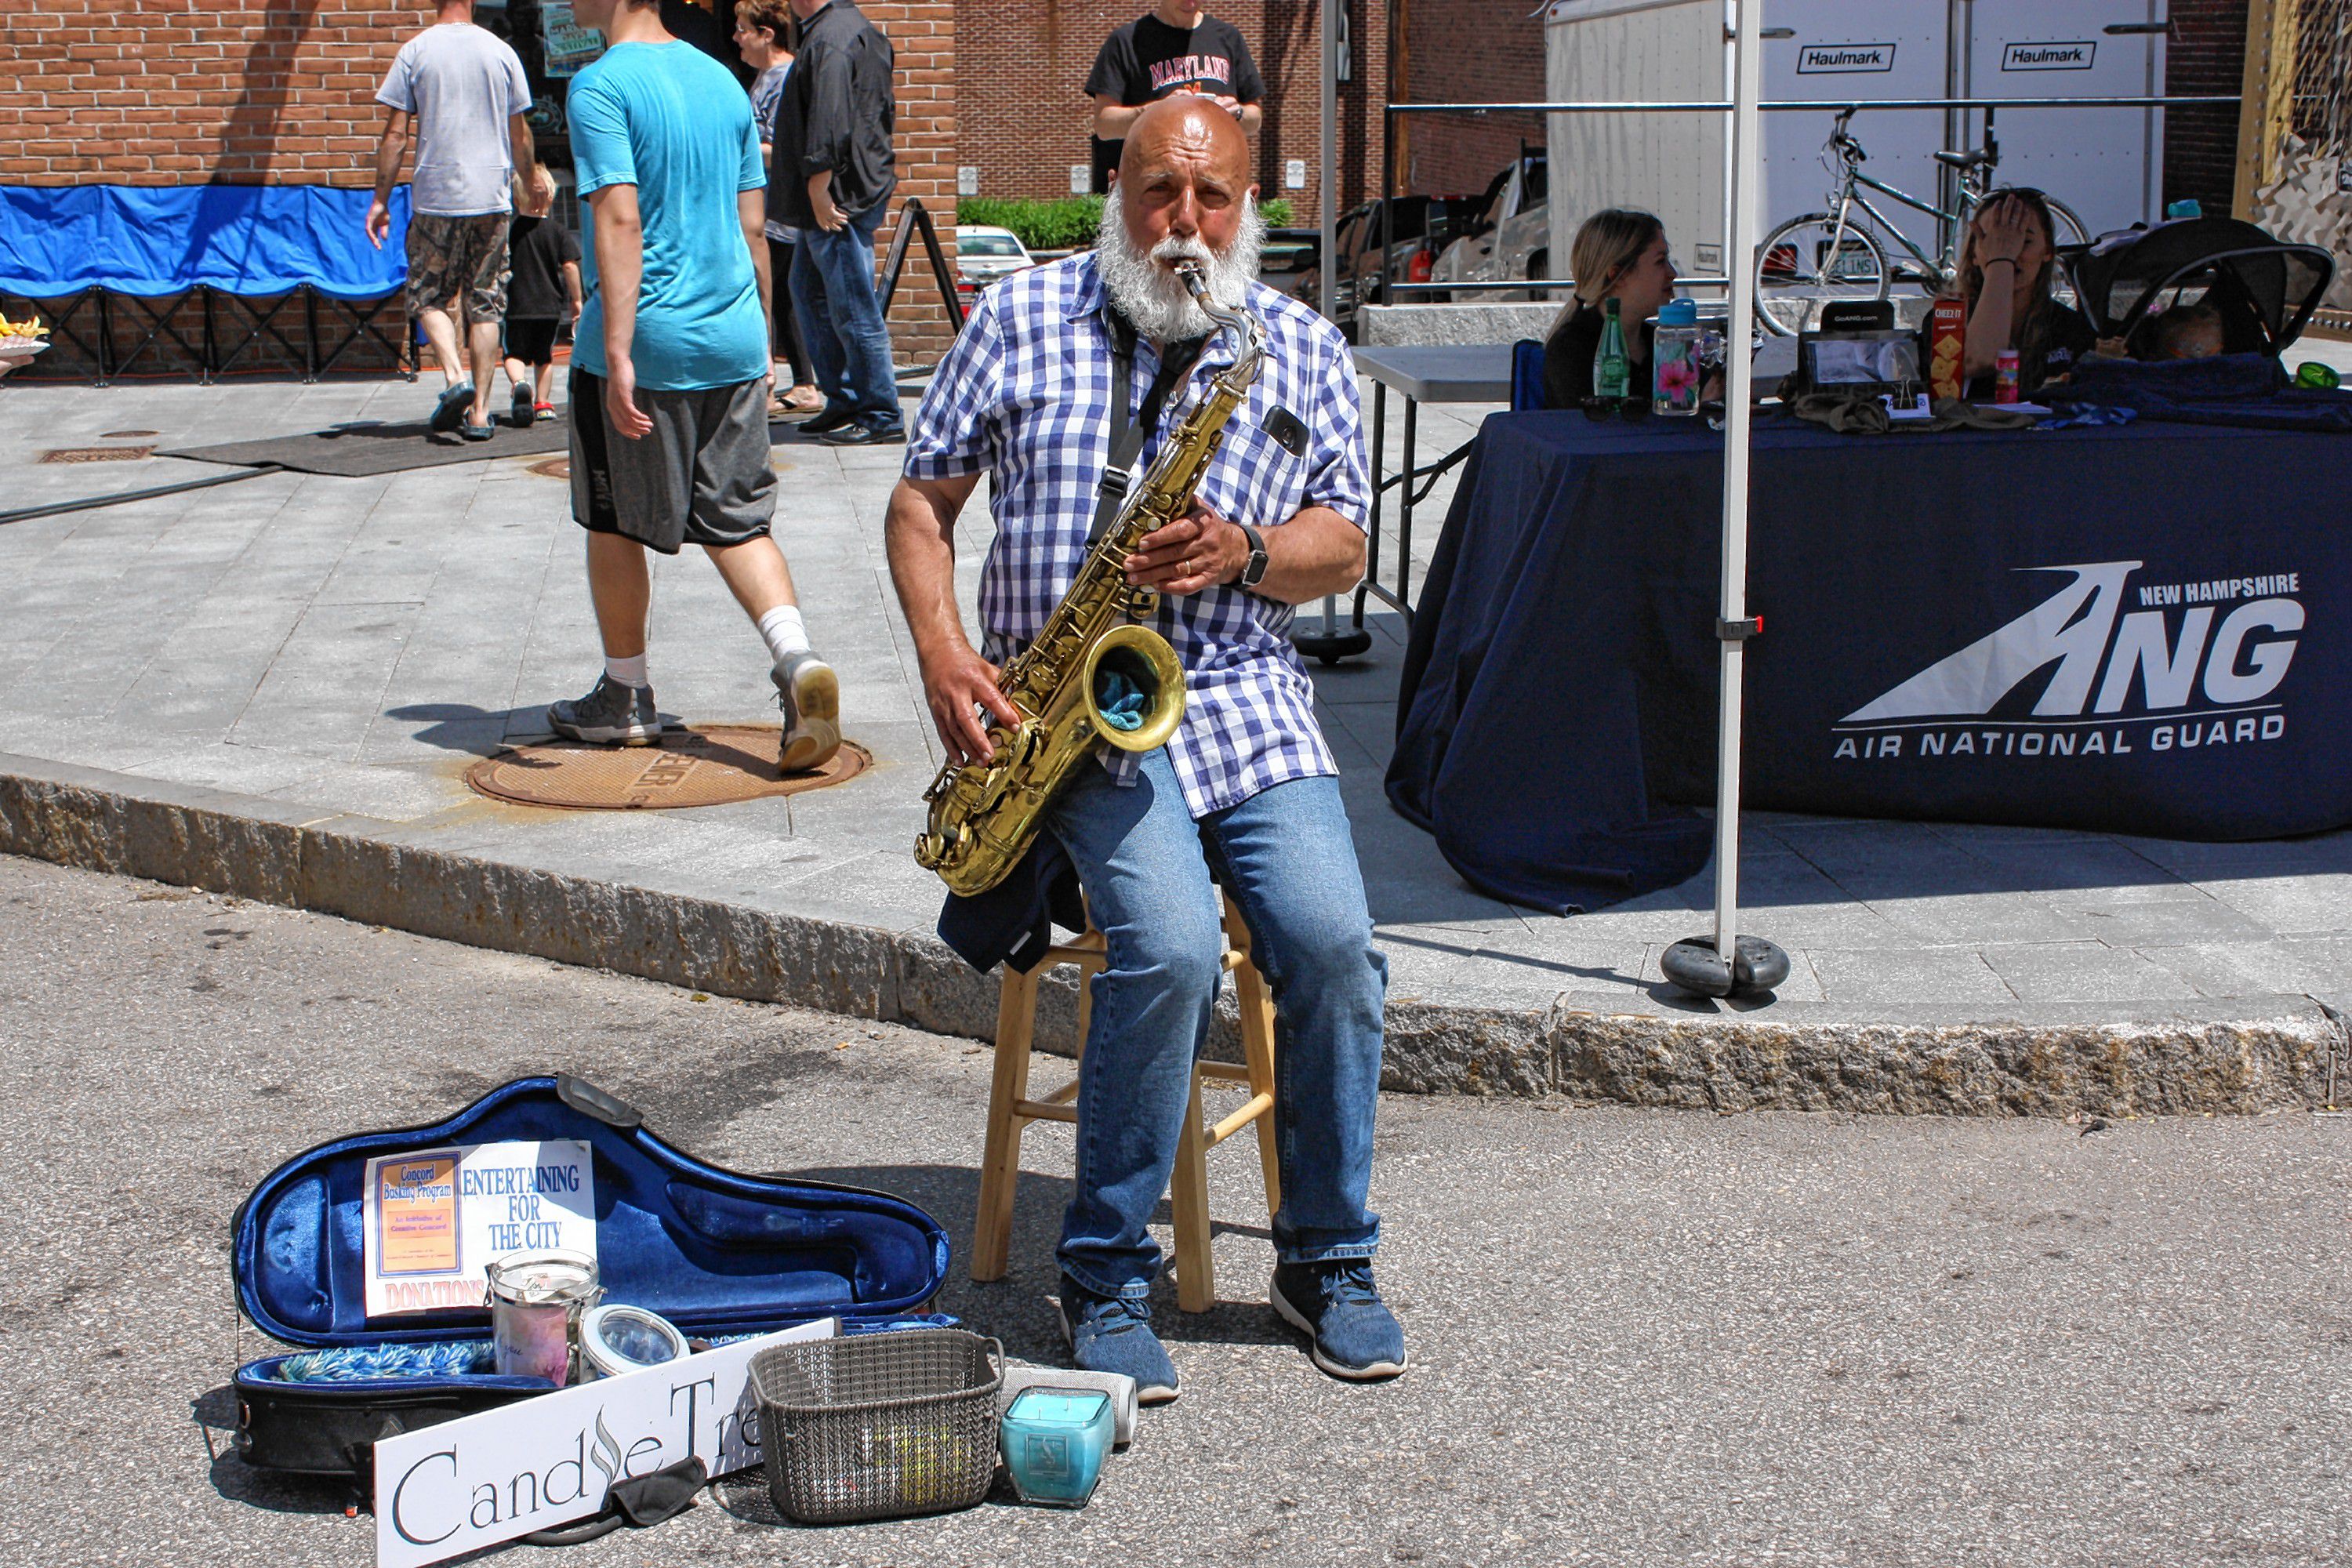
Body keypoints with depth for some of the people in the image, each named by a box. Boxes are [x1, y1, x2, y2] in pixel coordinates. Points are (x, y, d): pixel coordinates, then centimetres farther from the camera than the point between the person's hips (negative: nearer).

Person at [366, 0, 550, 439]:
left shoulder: (415, 52, -2)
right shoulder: (502, 52, 3)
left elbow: (396, 135, -4)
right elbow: (520, 135, 9)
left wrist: (380, 200, 3)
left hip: (435, 197, -2)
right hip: (492, 198, 2)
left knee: (429, 297, 11)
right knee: (485, 305, 6)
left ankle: (454, 376, -12)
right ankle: (479, 411, 4)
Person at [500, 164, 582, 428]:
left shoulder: (509, 231, -3)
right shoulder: (558, 231, -2)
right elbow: (570, 266, -6)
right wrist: (576, 300, 3)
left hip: (516, 306, -1)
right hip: (550, 306, 2)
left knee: (515, 353, 4)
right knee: (544, 356, 15)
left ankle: (519, 382, -26)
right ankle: (543, 403, 16)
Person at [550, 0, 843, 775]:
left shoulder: (601, 86, -11)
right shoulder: (722, 80, 11)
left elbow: (620, 220, -21)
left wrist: (617, 352, -24)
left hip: (646, 343, -6)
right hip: (734, 341, 6)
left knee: (614, 522, 11)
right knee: (737, 522, 9)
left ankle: (627, 696, 23)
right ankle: (798, 660, -12)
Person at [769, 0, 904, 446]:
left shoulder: (829, 41, -18)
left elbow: (829, 125, -25)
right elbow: (884, 113, 22)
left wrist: (819, 191, -22)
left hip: (839, 197, -11)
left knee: (852, 309, -5)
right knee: (809, 290, 19)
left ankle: (882, 417, 2)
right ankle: (843, 400, 24)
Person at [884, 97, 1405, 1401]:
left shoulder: (1302, 348, 10)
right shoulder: (1020, 318, 7)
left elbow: (1342, 548, 9)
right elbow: (920, 502, 10)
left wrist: (1244, 553, -13)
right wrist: (942, 653, -6)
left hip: (1244, 693, 2)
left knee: (1330, 940, -21)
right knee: (1171, 947, -27)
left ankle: (1326, 1260, 1)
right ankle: (1105, 1278, -8)